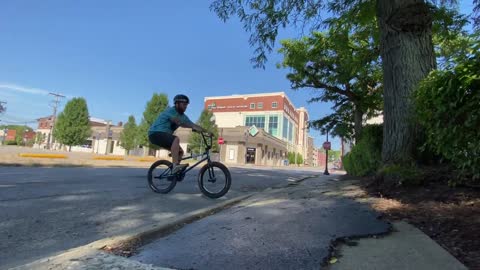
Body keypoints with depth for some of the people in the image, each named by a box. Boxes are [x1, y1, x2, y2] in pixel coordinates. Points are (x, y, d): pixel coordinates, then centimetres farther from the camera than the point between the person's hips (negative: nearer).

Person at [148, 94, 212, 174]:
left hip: (164, 135, 9)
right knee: (176, 139, -32)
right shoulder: (171, 110, -15)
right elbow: (179, 123, -30)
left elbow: (193, 125, 0)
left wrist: (207, 131, -12)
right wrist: (193, 127, -35)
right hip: (156, 134, -9)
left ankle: (173, 172, 9)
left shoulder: (182, 116, 9)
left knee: (180, 151, 1)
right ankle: (175, 165, -36)